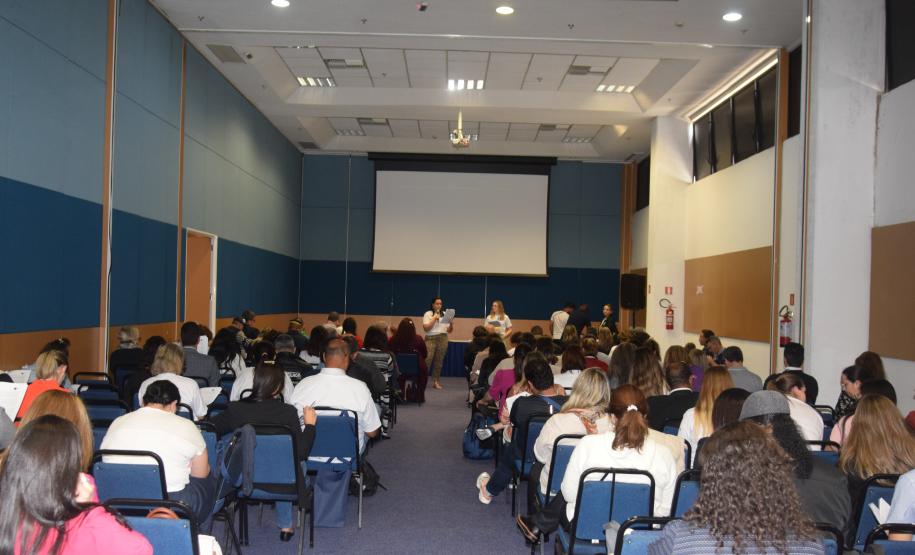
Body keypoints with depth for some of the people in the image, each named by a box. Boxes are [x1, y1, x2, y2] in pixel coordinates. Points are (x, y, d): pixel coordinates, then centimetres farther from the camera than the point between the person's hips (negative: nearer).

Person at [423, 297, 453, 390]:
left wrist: (451, 323, -5)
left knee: (439, 361, 2)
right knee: (427, 360, -14)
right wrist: (434, 318, -9)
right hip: (431, 338, -4)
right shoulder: (428, 314, 5)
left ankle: (436, 382, 8)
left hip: (443, 339, 4)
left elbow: (449, 330, 15)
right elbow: (426, 328, -6)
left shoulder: (445, 315, 16)